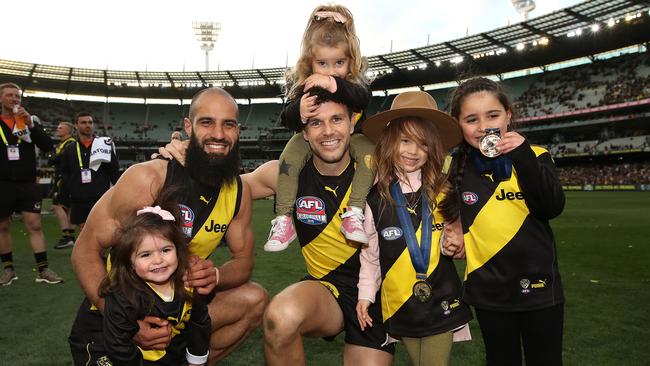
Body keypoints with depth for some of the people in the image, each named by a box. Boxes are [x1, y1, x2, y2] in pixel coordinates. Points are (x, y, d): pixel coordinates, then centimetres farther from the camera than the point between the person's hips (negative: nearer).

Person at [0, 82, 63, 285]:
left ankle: (43, 270, -1)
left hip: (28, 184, 0)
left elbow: (47, 147, -6)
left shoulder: (30, 120, 7)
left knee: (34, 225, -3)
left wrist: (30, 124, -16)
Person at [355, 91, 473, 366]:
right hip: (400, 304, 0)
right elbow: (370, 252, 4)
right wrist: (365, 294, 3)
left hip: (441, 301, 0)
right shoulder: (376, 198, -4)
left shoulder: (442, 192, -2)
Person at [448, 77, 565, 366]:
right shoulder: (454, 168, -5)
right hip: (488, 291, 1)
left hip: (538, 285, 0)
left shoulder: (535, 156, -6)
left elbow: (552, 209, -19)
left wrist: (523, 157, -26)